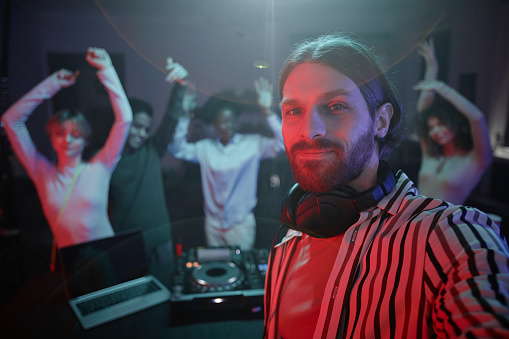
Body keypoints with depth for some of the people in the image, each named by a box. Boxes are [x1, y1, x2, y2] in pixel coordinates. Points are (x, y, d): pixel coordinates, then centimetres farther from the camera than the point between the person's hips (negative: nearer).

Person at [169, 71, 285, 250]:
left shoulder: (253, 143, -7)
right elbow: (178, 150, -7)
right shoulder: (205, 148, 0)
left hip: (241, 224, -2)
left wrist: (267, 110, -28)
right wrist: (185, 115, -14)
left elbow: (281, 142, -19)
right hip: (213, 224, 3)